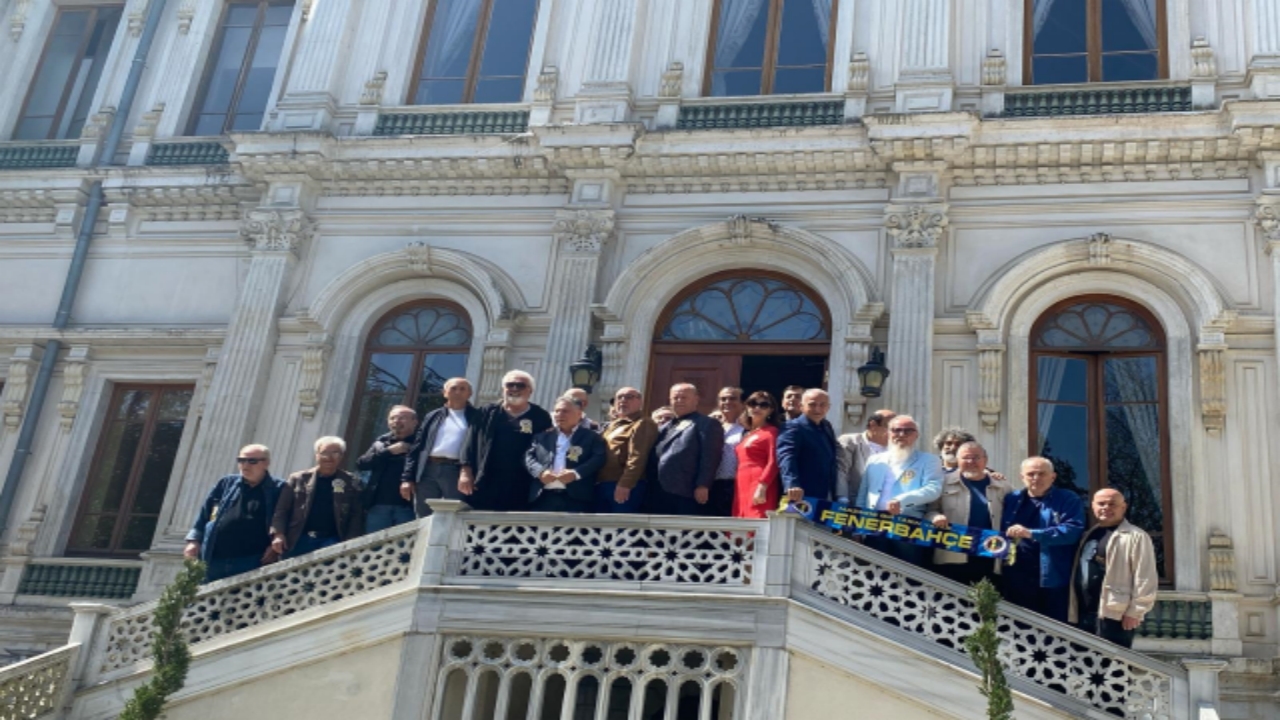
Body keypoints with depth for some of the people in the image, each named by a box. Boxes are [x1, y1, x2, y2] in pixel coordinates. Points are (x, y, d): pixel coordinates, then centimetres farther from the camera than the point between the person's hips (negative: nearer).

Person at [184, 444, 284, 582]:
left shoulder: (278, 489, 4)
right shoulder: (226, 484, 18)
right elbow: (205, 512, 19)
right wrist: (194, 540, 10)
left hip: (252, 564, -5)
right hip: (215, 560, 5)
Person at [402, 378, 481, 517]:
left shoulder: (476, 417, 11)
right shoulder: (433, 416, 20)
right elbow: (416, 448, 16)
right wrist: (407, 478, 5)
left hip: (456, 472, -3)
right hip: (428, 470, 3)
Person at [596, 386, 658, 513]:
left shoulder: (643, 424, -4)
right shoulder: (611, 426, 27)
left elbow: (637, 457, -16)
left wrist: (625, 484, -24)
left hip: (625, 487, -9)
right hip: (602, 485, 9)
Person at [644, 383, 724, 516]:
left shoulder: (707, 425, 4)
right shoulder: (664, 428, 27)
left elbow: (710, 457, -8)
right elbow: (653, 457, 21)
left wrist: (703, 485, -18)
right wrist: (650, 488, 10)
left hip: (687, 494, -7)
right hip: (658, 493, 7)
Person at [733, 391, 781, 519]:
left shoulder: (771, 431, -1)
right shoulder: (746, 433, 23)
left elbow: (773, 462, -11)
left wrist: (762, 487, -20)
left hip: (759, 488, -8)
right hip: (742, 488, 8)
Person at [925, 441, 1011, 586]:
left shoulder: (1002, 486, 12)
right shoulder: (944, 483, 7)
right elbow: (928, 510, 6)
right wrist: (935, 517, -15)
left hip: (989, 560, 2)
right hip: (952, 558, -2)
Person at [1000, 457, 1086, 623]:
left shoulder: (1068, 500, 0)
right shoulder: (1012, 499, 13)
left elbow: (1073, 530, -16)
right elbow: (1001, 531, 17)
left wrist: (1031, 533, -22)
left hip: (1053, 580, -4)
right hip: (1017, 580, 4)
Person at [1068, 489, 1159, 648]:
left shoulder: (1135, 536, -4)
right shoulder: (1090, 535, 21)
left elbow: (1145, 579, -11)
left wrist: (1135, 612, -14)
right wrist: (1073, 612, 17)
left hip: (1114, 614, -8)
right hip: (1084, 614, 8)